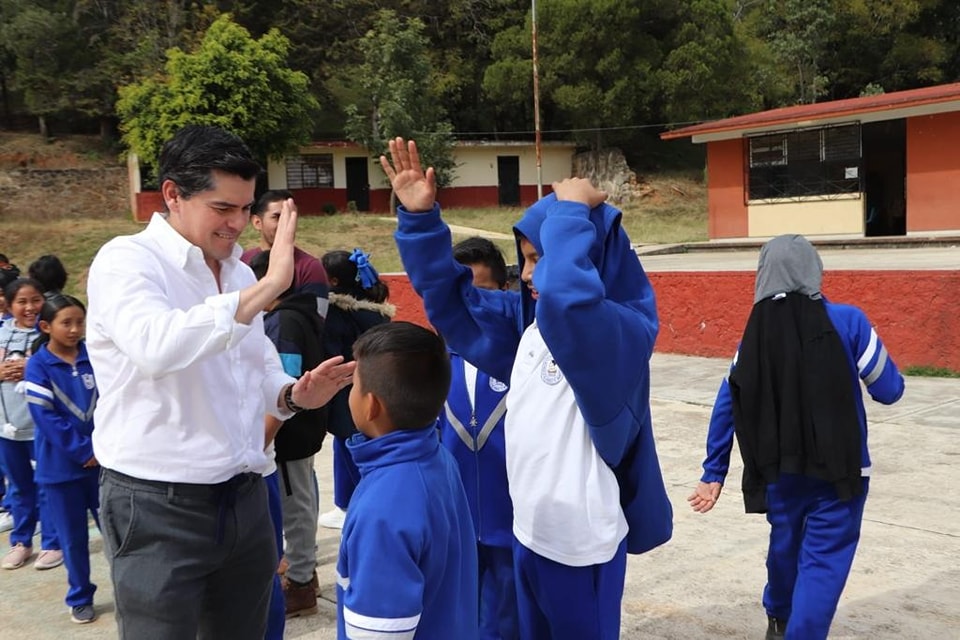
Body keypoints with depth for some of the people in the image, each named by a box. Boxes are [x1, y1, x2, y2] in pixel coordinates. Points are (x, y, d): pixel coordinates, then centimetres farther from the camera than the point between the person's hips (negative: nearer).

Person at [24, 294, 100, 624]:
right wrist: (83, 451, -14)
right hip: (62, 466, -2)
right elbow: (45, 416, -12)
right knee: (73, 537, 10)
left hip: (102, 459, 2)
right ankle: (80, 598, 26)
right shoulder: (38, 366, -7)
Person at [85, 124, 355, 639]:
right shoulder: (126, 260, -11)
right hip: (158, 506, -6)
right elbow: (155, 347, -32)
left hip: (243, 498, 7)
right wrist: (266, 288, -32)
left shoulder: (239, 274, 11)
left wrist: (293, 395, -3)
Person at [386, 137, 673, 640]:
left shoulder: (624, 331, -22)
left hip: (582, 541, -7)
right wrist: (420, 218, 2)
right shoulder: (527, 318, 3)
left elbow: (566, 297, -45)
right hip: (528, 531, 8)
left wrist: (569, 210, -30)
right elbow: (451, 301, 13)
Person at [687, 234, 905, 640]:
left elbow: (726, 408, 1)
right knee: (824, 560, 6)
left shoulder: (755, 333, 0)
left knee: (785, 543, 25)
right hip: (837, 469, -4)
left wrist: (714, 473, 8)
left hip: (778, 470, 4)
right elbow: (889, 391, -5)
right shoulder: (846, 321, -11)